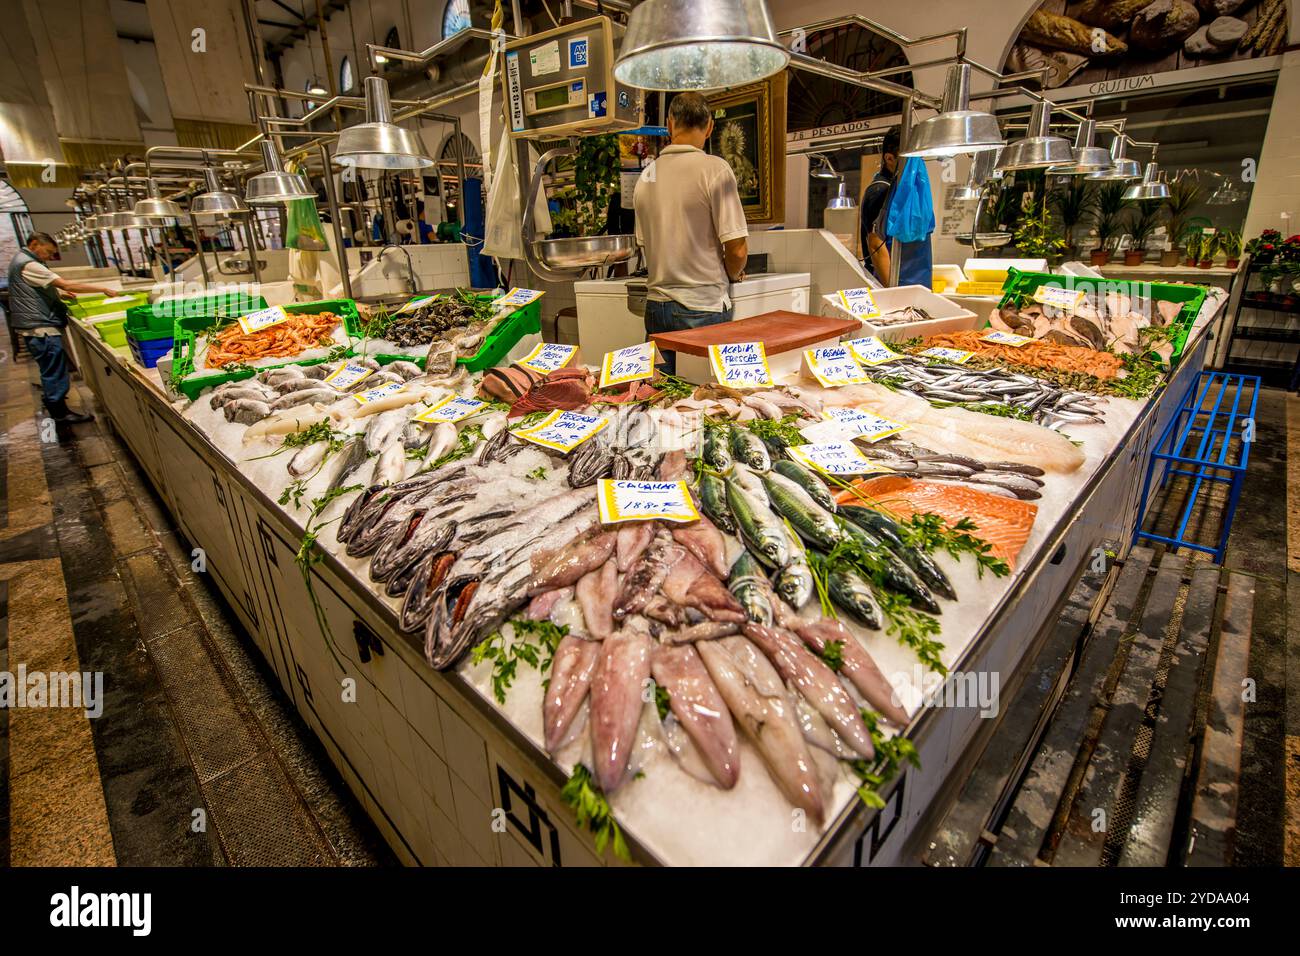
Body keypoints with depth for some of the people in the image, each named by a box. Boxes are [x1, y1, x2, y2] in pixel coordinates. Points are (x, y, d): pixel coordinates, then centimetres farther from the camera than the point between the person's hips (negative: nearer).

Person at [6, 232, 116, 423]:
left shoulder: (21, 260, 15)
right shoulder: (28, 265, -18)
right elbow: (66, 284, -26)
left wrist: (58, 292, 13)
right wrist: (104, 289, -24)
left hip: (37, 326, 10)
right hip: (41, 327, -10)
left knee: (50, 368, 23)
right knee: (55, 370, -5)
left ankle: (52, 397, 37)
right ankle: (60, 413, 0)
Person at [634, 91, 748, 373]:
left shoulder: (646, 175, 9)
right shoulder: (714, 168, -8)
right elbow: (737, 249, -11)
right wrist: (731, 275, 9)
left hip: (656, 305, 5)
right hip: (703, 307, -5)